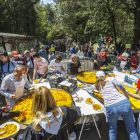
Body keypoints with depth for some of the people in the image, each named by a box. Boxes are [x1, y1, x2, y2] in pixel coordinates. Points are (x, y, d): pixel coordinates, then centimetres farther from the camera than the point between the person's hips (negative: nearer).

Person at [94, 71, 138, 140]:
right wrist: (126, 95, 9)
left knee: (112, 129, 27)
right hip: (124, 103, 0)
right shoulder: (110, 79, 13)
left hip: (111, 108, 1)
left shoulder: (97, 85, 20)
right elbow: (120, 85, -4)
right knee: (131, 130, 16)